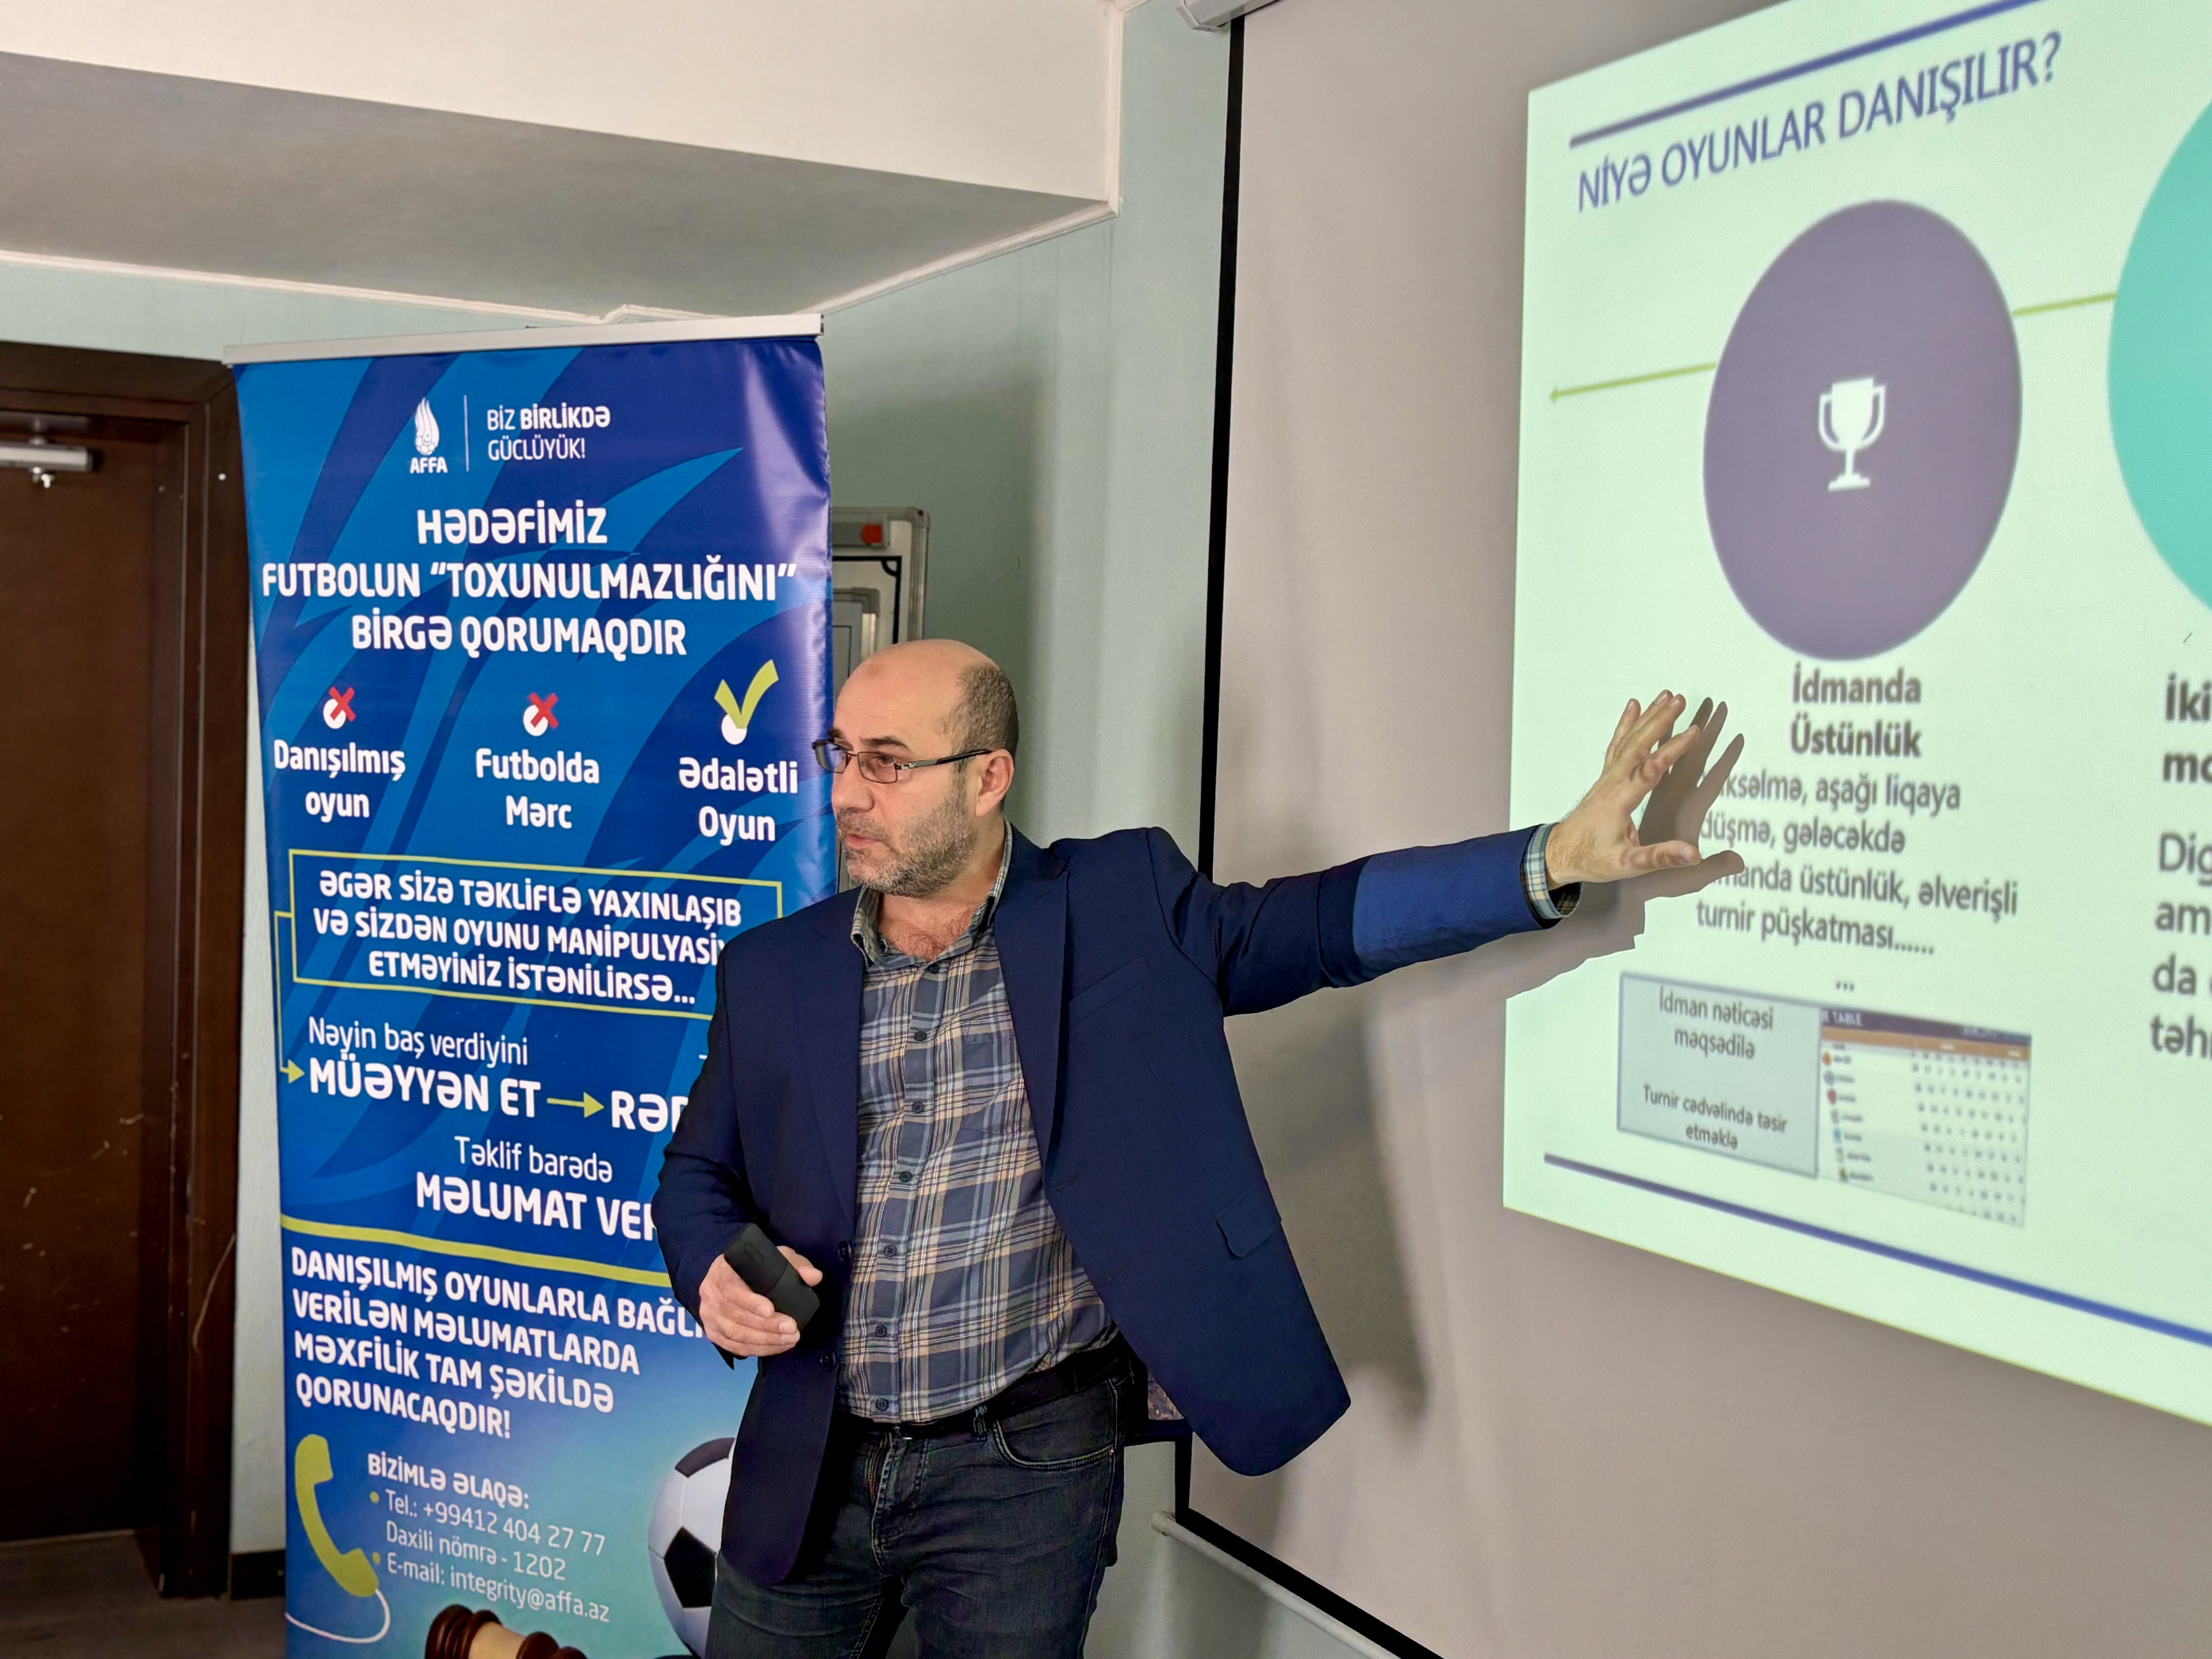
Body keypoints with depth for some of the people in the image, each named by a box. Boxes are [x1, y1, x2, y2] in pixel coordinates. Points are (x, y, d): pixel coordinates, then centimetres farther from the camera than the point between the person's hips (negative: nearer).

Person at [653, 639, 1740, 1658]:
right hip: (808, 1470, 3)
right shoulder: (772, 971, 3)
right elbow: (697, 1172, 12)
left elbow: (1317, 921, -6)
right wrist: (713, 1273, -10)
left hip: (1027, 1470, -3)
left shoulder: (1118, 910, -4)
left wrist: (1556, 858, -17)